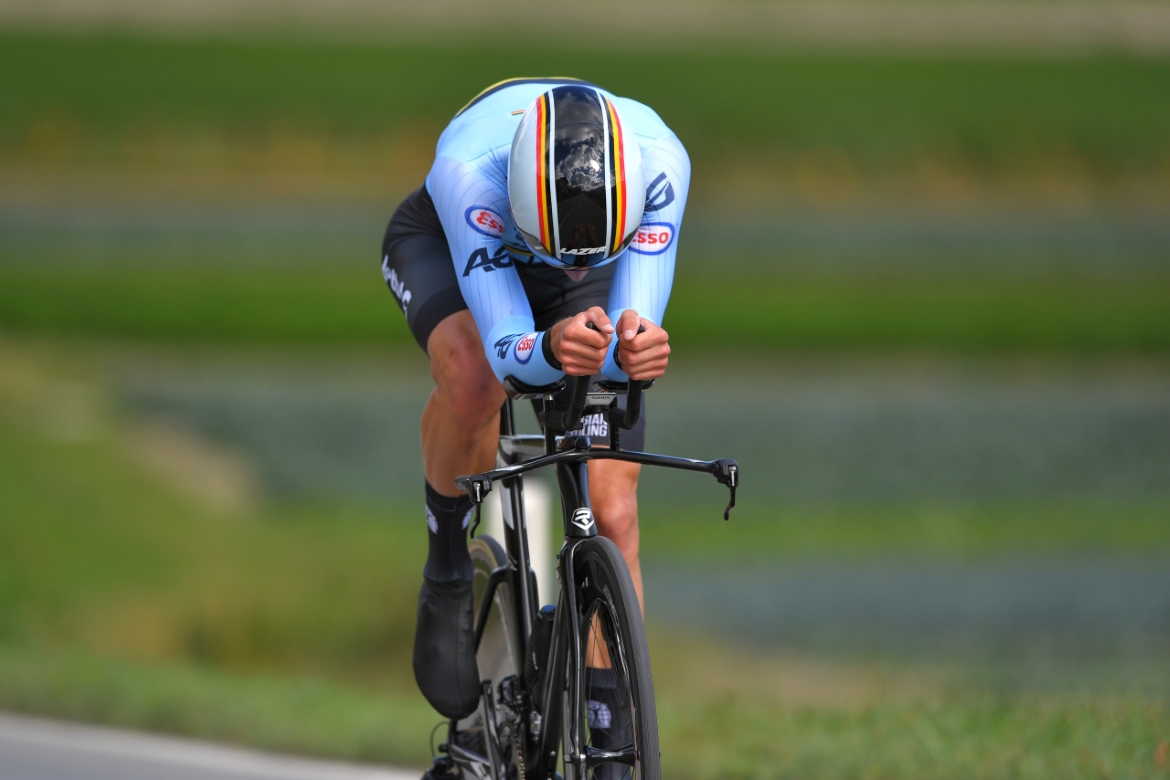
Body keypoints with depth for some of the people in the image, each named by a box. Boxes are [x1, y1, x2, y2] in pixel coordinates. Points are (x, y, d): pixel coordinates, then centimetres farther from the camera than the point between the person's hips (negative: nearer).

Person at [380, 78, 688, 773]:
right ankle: (447, 578, -11)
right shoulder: (468, 165, -43)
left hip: (583, 294, 2)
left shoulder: (659, 162, -38)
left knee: (612, 512, -9)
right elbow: (504, 348, -45)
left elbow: (636, 324, -38)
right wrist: (552, 349, -67)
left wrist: (632, 350, -62)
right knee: (474, 377, -37)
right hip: (443, 247, -2)